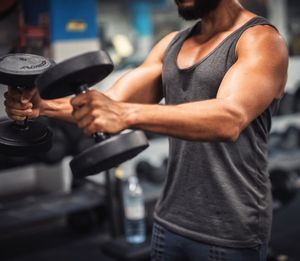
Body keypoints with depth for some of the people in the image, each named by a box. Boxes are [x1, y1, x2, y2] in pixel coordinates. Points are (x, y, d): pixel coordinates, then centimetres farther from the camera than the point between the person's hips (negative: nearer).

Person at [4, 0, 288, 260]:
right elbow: (112, 103, 1)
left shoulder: (260, 39, -11)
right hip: (169, 221, 6)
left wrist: (126, 114, -42)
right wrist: (43, 106, -16)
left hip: (229, 233, -6)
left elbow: (230, 118, -30)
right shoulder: (172, 44, 11)